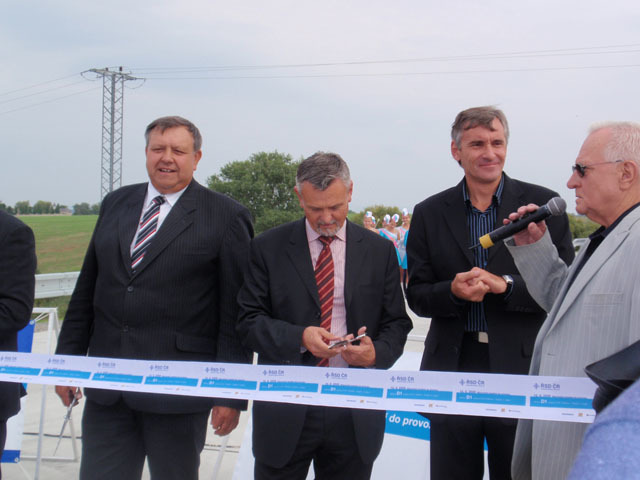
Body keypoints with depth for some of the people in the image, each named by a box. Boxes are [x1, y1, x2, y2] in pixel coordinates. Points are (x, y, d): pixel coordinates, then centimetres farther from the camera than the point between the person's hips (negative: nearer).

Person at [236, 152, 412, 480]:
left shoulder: (379, 251, 6)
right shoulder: (268, 248, 1)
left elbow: (396, 323, 7)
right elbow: (249, 321, -3)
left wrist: (377, 352, -15)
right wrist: (299, 337, -20)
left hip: (356, 416, 1)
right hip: (284, 413, -1)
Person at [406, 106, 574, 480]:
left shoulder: (543, 204, 1)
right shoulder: (429, 213, 5)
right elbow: (417, 295, 6)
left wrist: (506, 285, -17)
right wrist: (453, 291, -15)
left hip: (522, 372, -1)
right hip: (452, 369, 2)